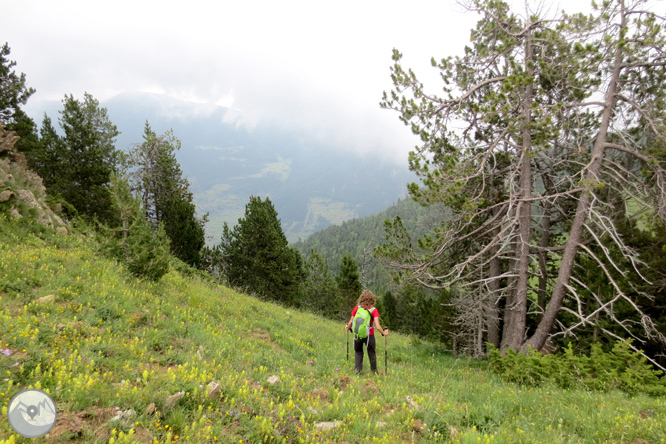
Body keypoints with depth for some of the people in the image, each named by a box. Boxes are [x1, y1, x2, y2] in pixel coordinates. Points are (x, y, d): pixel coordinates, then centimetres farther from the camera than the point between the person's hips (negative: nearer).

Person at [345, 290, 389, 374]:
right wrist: (384, 333, -1)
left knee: (358, 353, 22)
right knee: (371, 354, 19)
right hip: (369, 335, -1)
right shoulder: (374, 310, -14)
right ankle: (374, 372, 33)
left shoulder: (357, 308, -8)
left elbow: (351, 323, -2)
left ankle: (357, 370, 13)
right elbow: (377, 327, -19)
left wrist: (347, 327, 20)